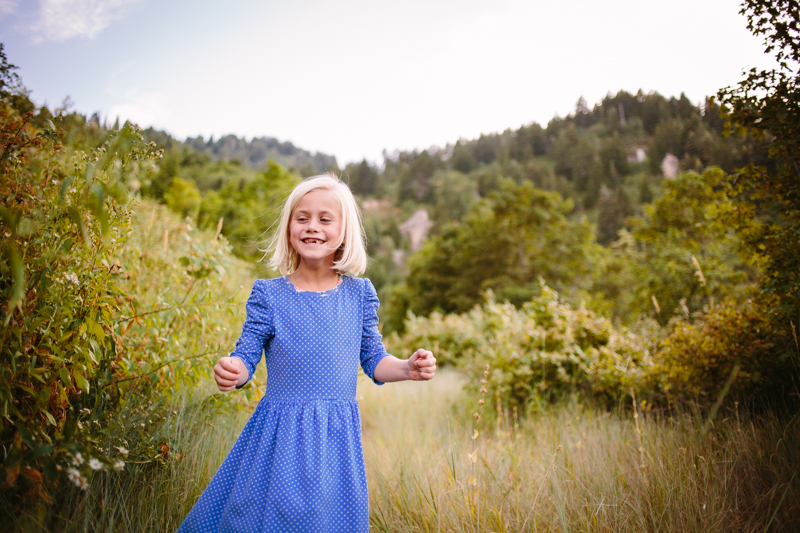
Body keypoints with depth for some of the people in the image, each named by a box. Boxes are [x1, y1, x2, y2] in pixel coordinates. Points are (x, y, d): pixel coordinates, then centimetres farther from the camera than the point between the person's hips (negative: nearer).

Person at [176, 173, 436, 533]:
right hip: (280, 436, -1)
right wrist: (230, 371, -23)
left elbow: (373, 360, 8)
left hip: (337, 437, 2)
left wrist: (408, 367, -9)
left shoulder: (359, 294, 3)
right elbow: (246, 358, -2)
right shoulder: (268, 295, -3)